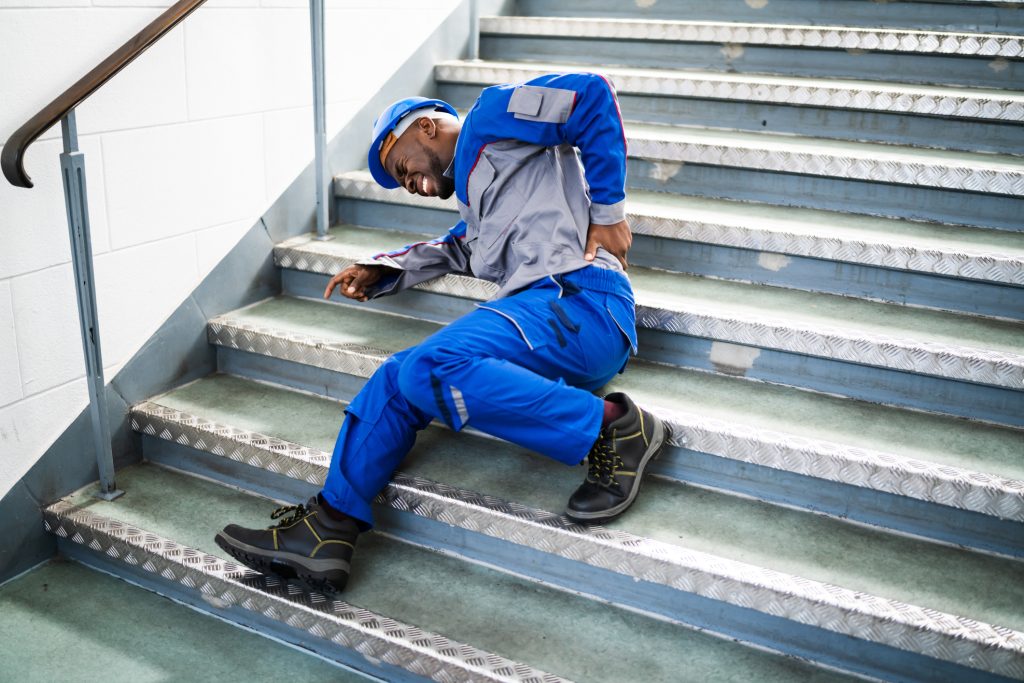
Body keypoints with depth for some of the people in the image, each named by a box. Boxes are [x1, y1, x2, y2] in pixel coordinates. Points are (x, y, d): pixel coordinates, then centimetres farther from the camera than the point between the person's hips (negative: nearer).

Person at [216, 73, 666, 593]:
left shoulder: (491, 115, 6)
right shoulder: (478, 198, 33)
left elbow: (591, 93, -5)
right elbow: (456, 248, 45)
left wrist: (609, 210, -5)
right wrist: (379, 272, 28)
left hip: (577, 302, -9)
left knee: (432, 369, -29)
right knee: (396, 379, 3)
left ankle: (610, 428, -20)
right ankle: (329, 530, 1)